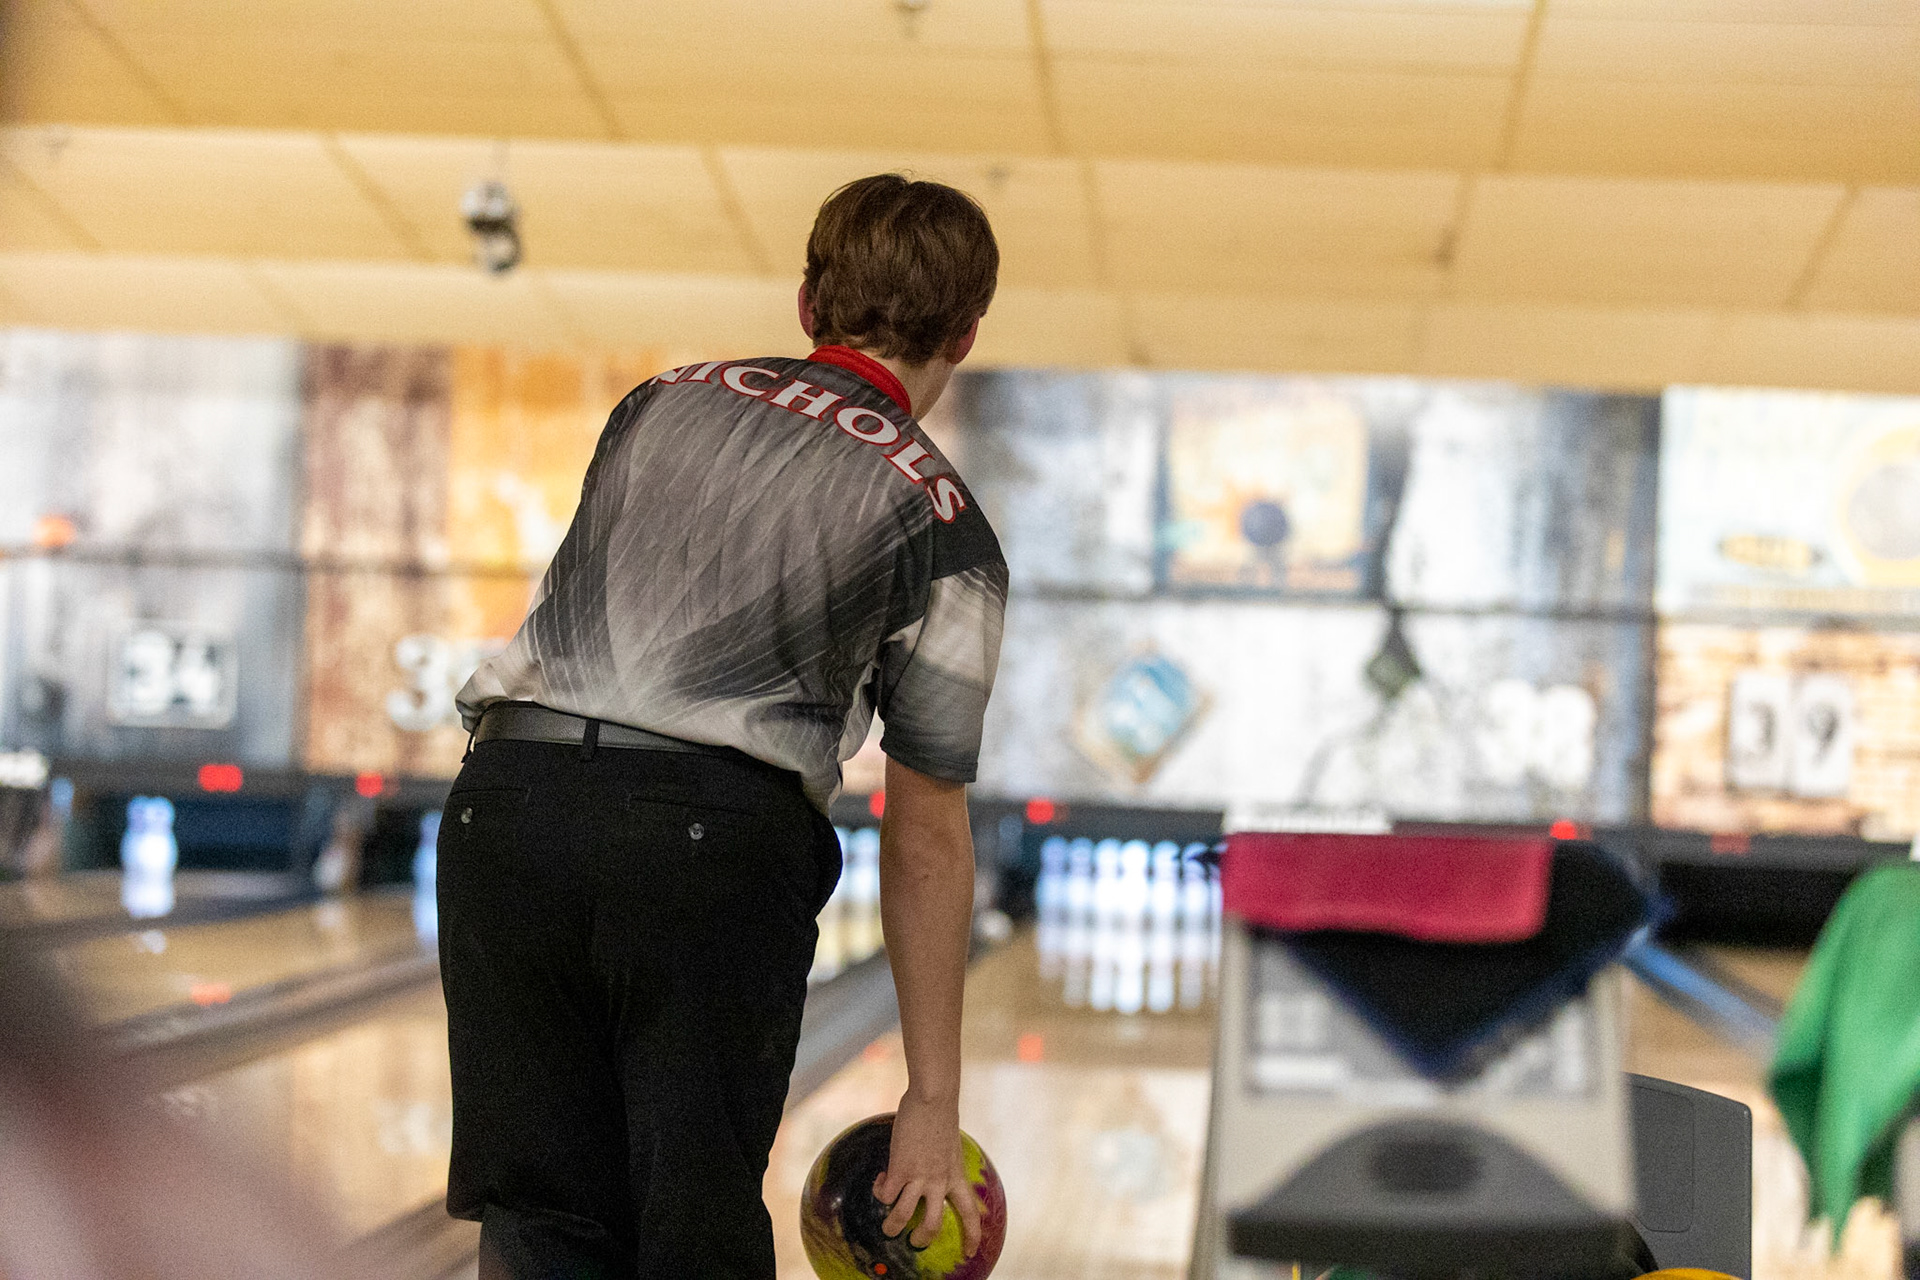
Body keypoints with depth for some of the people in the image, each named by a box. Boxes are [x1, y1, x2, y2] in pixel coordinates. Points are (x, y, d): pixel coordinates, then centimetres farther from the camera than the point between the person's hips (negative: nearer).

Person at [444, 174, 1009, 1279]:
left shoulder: (667, 398, 19)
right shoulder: (942, 527, 7)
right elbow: (927, 836, 6)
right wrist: (934, 1103, 9)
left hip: (511, 801, 3)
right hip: (714, 846, -3)